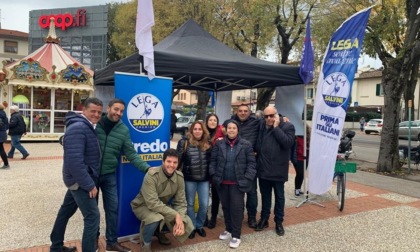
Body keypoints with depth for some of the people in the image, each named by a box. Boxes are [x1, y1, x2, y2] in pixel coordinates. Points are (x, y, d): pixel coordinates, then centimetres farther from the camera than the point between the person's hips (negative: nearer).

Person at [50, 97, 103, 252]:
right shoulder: (78, 128, -22)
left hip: (78, 180, 10)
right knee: (93, 216, -8)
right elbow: (75, 161, -29)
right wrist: (89, 185, -25)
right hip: (80, 180, -10)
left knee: (66, 211, 22)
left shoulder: (88, 127, 10)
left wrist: (88, 181, 10)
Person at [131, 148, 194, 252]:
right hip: (144, 206, -5)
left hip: (163, 206, 5)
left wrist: (181, 221, -28)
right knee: (155, 218, -39)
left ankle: (160, 232, 19)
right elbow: (152, 203, -35)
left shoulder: (179, 177, -13)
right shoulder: (151, 175, -30)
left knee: (187, 227, -11)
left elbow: (180, 202, -10)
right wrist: (175, 215, -35)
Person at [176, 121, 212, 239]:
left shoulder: (208, 144, 4)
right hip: (189, 178, -2)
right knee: (190, 203, 10)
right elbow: (178, 159, -2)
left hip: (204, 179, 2)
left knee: (204, 204, 5)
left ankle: (199, 226, 27)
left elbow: (212, 160, 9)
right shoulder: (184, 142, -5)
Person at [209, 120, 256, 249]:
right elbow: (213, 161, 6)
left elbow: (251, 163, -3)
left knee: (236, 207, -1)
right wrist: (214, 175, -3)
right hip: (222, 182, 3)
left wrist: (247, 179, -10)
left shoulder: (246, 144, -3)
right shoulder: (219, 144, 2)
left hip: (237, 183, -3)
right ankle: (228, 229, 34)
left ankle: (236, 235, 12)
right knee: (225, 207, 15)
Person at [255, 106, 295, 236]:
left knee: (279, 197, 12)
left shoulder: (288, 126, -7)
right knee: (265, 196, 17)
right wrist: (258, 161, -1)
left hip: (278, 170, -3)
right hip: (263, 169, 4)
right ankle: (264, 219, 31)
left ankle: (279, 222, 26)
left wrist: (276, 128, -18)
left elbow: (288, 142, -22)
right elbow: (258, 146, 11)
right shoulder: (262, 127, 6)